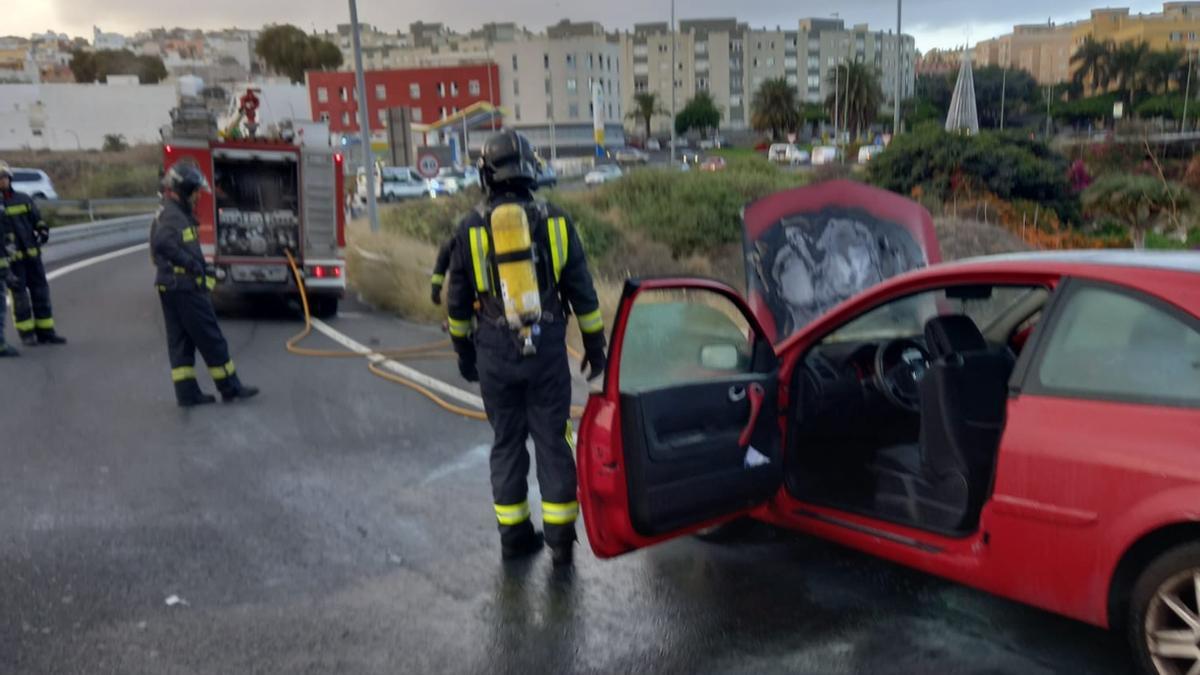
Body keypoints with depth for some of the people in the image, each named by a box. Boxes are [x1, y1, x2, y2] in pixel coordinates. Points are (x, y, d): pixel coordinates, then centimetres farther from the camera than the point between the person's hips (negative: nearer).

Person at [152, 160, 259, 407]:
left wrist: (200, 267, 13)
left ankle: (187, 393, 12)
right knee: (210, 339, -1)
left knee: (180, 341, 9)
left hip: (171, 287, 10)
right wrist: (191, 263, -27)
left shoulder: (170, 213, 16)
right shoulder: (174, 215, -16)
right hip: (186, 287, -10)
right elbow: (163, 243, -33)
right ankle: (230, 387, 7)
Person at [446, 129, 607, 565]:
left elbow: (457, 301, 6)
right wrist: (595, 346, 11)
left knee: (507, 443, 12)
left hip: (495, 353, 1)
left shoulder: (471, 229, 0)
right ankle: (560, 537, 10)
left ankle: (514, 535, 19)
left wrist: (463, 351, 18)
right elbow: (582, 293, 2)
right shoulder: (555, 222, -1)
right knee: (552, 440, 7)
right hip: (547, 348, 0)